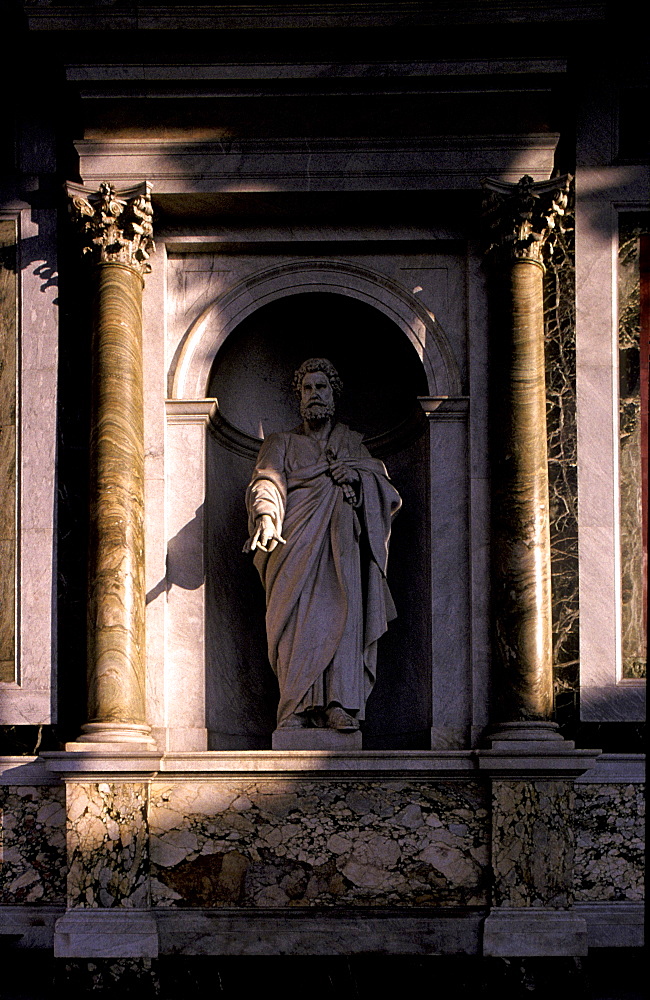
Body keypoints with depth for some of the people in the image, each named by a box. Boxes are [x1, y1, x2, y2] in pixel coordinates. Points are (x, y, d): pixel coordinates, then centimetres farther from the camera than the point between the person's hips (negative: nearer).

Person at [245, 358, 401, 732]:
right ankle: (298, 708, -25)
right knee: (299, 615, -18)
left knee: (344, 610, -20)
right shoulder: (281, 443, 21)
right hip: (297, 546, -1)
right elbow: (267, 482, 1)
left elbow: (387, 494, 17)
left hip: (342, 544, 1)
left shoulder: (354, 443, 26)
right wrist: (266, 514, -21)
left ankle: (341, 704, -27)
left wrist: (357, 474, -4)